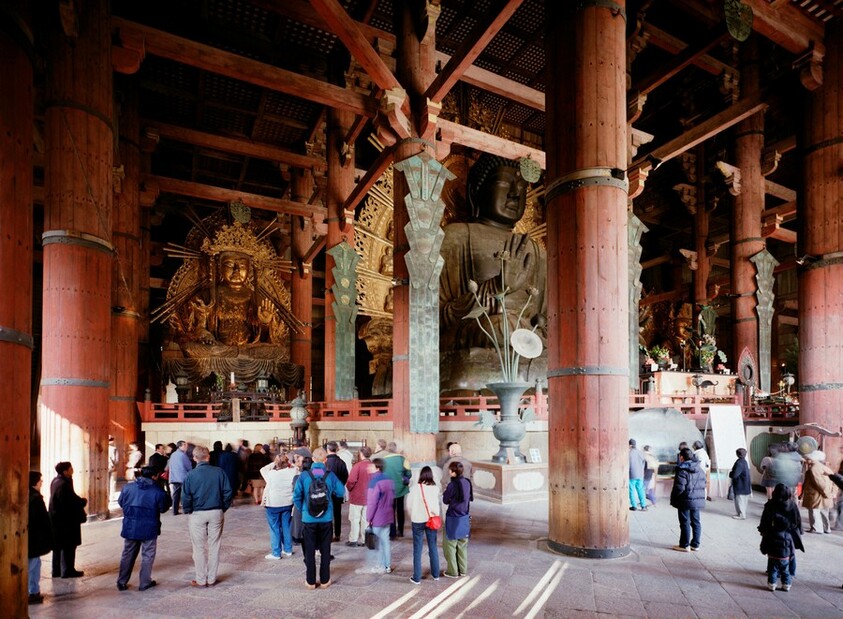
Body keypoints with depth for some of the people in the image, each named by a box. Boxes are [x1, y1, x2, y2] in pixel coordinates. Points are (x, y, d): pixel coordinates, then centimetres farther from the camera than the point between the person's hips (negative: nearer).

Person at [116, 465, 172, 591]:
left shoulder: (128, 487, -5)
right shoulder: (158, 491, -16)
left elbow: (121, 502, 8)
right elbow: (163, 508, -6)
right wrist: (167, 498, 11)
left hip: (130, 528, 4)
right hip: (149, 529, -4)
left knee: (127, 555, 18)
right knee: (147, 556, 11)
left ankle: (121, 582, 23)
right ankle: (145, 583, 16)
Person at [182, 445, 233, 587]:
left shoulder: (191, 475, -10)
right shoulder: (219, 472, -6)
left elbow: (185, 497, -11)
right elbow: (228, 492, -5)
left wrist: (188, 511, 6)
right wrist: (223, 508, 7)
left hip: (197, 514, -1)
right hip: (216, 513, 2)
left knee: (199, 548, 10)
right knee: (214, 547, 12)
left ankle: (201, 580, 18)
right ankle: (212, 579, 19)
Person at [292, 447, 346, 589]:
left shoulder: (304, 476, -10)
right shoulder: (330, 476, -9)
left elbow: (296, 497, -8)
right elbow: (341, 492, -3)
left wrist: (302, 510, 8)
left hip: (308, 519, -1)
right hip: (326, 519, 1)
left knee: (309, 551, 13)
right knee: (325, 550, 14)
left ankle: (310, 581, 20)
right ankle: (324, 580, 22)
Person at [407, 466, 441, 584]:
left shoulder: (415, 487, -13)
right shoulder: (434, 488, -10)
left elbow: (409, 504, -5)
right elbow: (436, 506, -9)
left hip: (417, 521, -2)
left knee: (417, 549, 8)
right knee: (433, 548, 16)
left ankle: (417, 578, 12)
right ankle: (435, 574, 27)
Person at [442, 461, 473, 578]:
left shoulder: (452, 484, -21)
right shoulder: (467, 483, -2)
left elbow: (445, 500, -8)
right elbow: (471, 498, 12)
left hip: (453, 519, -6)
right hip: (465, 518, 6)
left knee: (450, 545, 9)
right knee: (462, 545, 18)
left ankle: (452, 571, 15)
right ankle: (463, 570, 26)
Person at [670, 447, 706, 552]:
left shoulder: (682, 470, -17)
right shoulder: (700, 470, 7)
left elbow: (679, 488, -19)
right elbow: (703, 485, 12)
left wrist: (673, 499, -6)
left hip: (685, 501, -7)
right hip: (698, 501, 7)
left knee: (685, 523, 1)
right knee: (696, 522, 14)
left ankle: (684, 545, 8)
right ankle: (695, 544, 21)